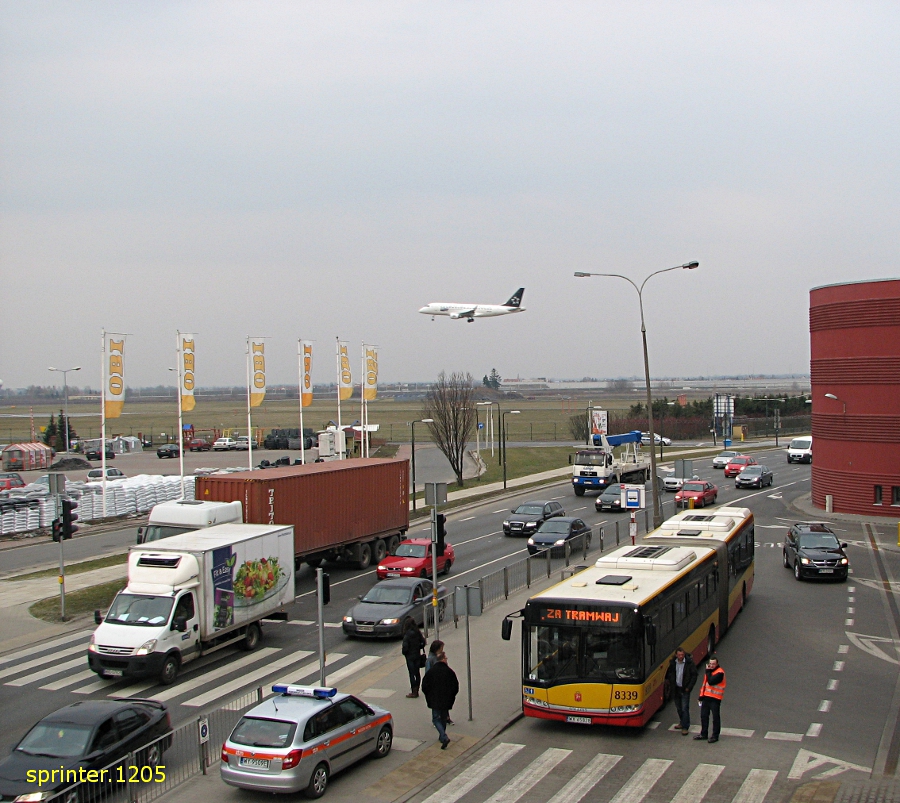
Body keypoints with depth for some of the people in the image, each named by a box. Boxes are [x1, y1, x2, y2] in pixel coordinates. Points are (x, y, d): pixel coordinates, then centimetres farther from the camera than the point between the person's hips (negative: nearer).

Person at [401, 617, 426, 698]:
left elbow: (405, 647, -20)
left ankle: (414, 692, 3)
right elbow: (423, 643, 2)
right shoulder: (418, 633, -1)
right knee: (417, 673, 12)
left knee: (412, 674, 1)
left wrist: (403, 651, 0)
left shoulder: (407, 635, -19)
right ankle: (416, 691, 19)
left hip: (410, 656, -6)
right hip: (417, 655, 6)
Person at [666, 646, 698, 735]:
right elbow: (669, 674, 14)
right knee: (678, 707, 16)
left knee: (685, 708, -6)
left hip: (685, 689, -4)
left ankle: (685, 727, 0)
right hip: (675, 689, 4)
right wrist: (671, 685, 9)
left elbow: (694, 675, -7)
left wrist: (689, 687, -10)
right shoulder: (672, 662, -1)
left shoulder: (689, 662, -12)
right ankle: (682, 722, 35)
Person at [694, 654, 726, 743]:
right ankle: (703, 734, 26)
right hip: (706, 697, 8)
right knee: (703, 716, 14)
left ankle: (715, 736, 10)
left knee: (715, 717, 1)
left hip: (715, 699, -8)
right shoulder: (709, 671, 13)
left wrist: (708, 671, -16)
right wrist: (701, 695, 15)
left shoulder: (720, 672, -15)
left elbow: (711, 681, -27)